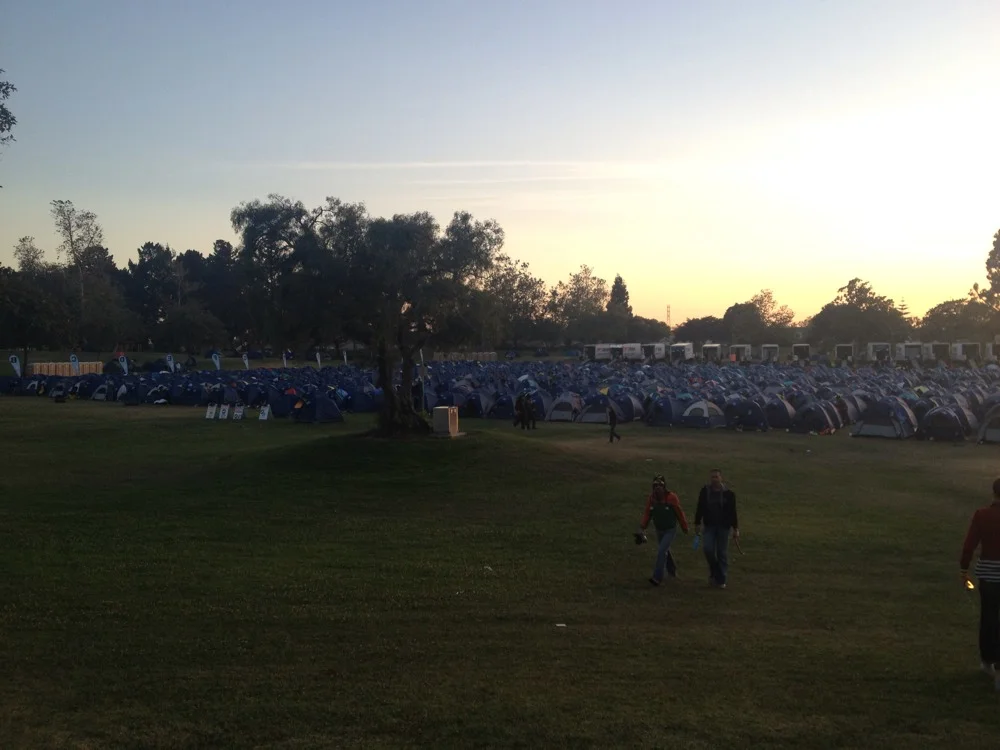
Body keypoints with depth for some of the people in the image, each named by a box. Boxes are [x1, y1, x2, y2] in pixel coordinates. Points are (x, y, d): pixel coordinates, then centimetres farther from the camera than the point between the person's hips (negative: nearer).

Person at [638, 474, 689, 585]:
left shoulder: (672, 498, -21)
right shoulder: (651, 498, -10)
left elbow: (680, 513, -10)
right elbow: (647, 514, -3)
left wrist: (685, 528, -1)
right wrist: (642, 527, -16)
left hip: (670, 530, -5)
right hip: (659, 530, 5)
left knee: (662, 551, -19)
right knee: (665, 551, 21)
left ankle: (657, 577, -18)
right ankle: (672, 570, 46)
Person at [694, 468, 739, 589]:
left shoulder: (728, 493, -6)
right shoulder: (704, 491, -1)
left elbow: (732, 512, -2)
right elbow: (700, 509, 7)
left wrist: (735, 529, -3)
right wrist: (697, 524, 5)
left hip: (724, 526, -2)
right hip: (709, 526, 2)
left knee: (722, 553, 2)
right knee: (708, 549, -9)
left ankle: (722, 580, 12)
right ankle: (714, 572, 18)